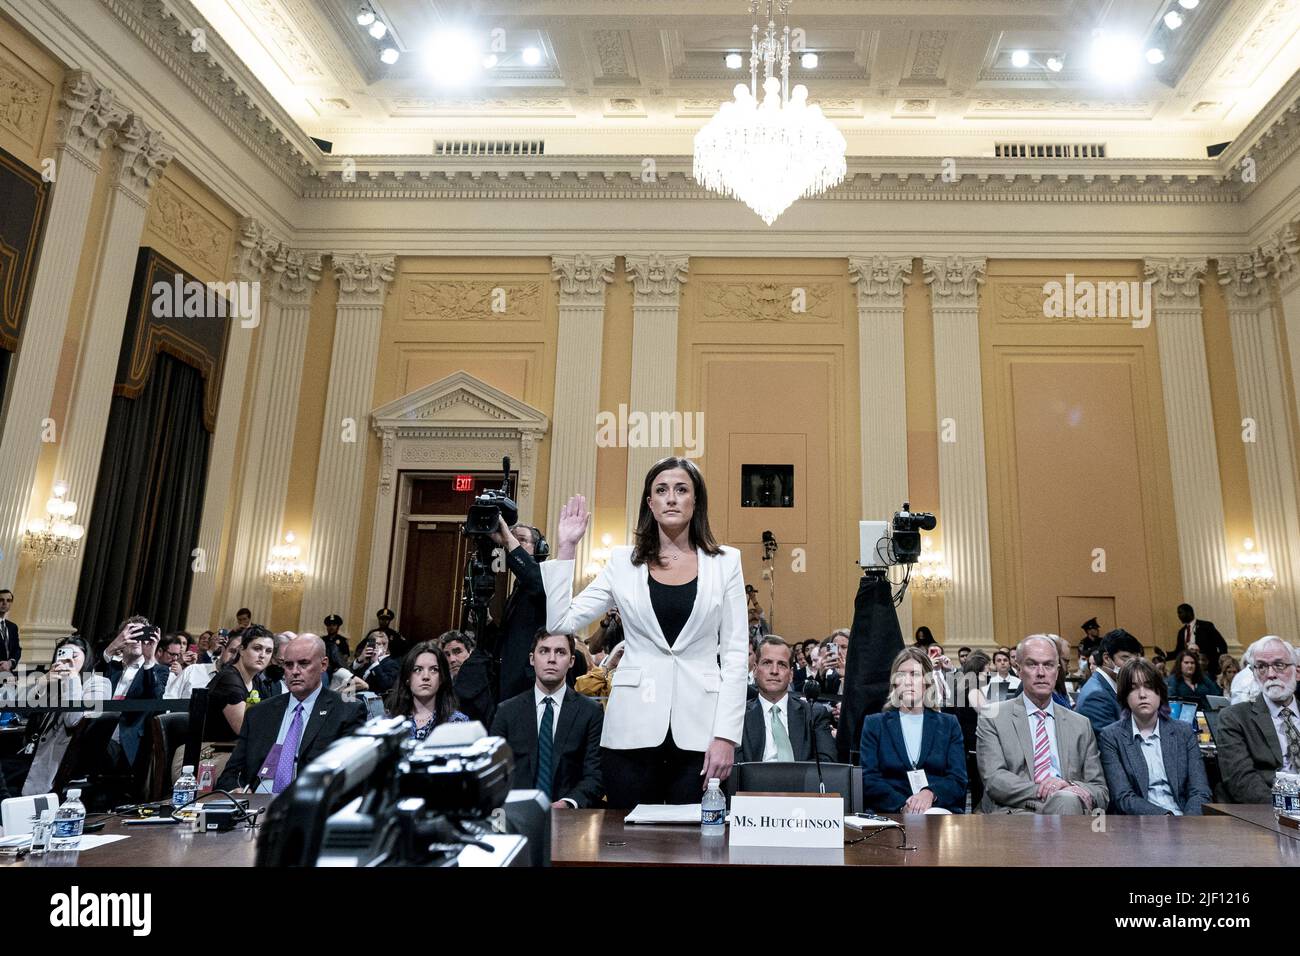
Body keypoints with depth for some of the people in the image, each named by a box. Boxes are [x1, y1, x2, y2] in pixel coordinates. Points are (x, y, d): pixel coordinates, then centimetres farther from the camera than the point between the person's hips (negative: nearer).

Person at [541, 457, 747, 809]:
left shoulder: (725, 562, 4)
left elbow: (734, 654, 1)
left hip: (698, 731, 0)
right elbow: (560, 622, 0)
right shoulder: (623, 562, 5)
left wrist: (727, 735, -5)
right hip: (634, 728, 1)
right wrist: (566, 548, -2)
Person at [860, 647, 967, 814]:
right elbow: (868, 780, 2)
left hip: (940, 808, 1)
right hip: (890, 814, -1)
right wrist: (903, 806, -17)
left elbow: (958, 780, 5)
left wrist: (931, 793, -18)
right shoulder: (874, 724, 13)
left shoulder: (949, 724, 16)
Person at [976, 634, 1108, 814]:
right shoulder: (992, 719, 9)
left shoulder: (1081, 725, 20)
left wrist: (1070, 787, -8)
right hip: (1016, 812, -3)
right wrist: (1043, 791, -19)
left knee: (1067, 800, -34)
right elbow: (994, 780, -4)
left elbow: (1100, 792, 15)